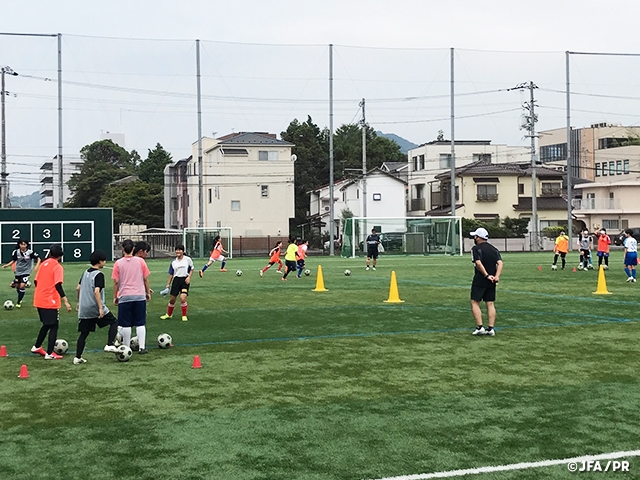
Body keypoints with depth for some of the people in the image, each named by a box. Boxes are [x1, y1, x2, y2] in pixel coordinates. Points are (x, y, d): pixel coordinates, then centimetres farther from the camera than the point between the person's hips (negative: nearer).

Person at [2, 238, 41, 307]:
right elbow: (13, 261, 2)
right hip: (18, 271, 4)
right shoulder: (16, 252, -9)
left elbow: (38, 259, -9)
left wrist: (37, 266, -24)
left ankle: (18, 302, -4)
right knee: (17, 286, 13)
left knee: (22, 285, -17)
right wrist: (7, 265, -13)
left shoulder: (30, 252, -16)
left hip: (26, 272, -4)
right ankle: (20, 298, 43)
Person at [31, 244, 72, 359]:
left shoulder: (43, 264, 9)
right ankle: (49, 354, 0)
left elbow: (36, 281, 14)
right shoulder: (58, 267, -12)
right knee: (54, 326, 2)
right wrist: (65, 301, -21)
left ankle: (37, 347, 33)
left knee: (47, 324, 24)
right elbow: (58, 285, -21)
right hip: (50, 302, -8)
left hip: (39, 301, 8)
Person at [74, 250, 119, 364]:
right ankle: (110, 345, -3)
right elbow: (96, 291, -22)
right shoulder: (99, 275, -12)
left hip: (84, 309, 7)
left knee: (84, 333, 12)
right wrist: (101, 308, -21)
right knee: (114, 322, 9)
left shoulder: (85, 272, 11)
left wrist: (79, 302, 27)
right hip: (95, 308, -7)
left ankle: (77, 357, 9)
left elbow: (78, 288, 15)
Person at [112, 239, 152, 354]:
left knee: (126, 325, 5)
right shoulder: (140, 261, -1)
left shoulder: (118, 263, -4)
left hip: (124, 297, -1)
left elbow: (116, 282, -2)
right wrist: (148, 292, 15)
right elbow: (146, 279, 3)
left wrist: (115, 297, 8)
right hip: (140, 296, 1)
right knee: (141, 323, 6)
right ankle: (142, 347, 2)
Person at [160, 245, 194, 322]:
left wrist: (189, 277, -6)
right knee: (172, 299, 7)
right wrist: (168, 284, 10)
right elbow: (171, 274, 14)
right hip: (176, 280, 3)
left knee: (183, 298, -18)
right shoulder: (173, 262, 8)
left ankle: (184, 316, -1)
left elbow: (192, 269, 8)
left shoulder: (188, 259, -1)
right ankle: (168, 314, 30)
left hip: (185, 280, -3)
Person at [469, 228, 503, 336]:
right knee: (490, 304, 7)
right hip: (491, 283, 6)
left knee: (475, 303, 1)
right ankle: (491, 328, 3)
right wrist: (496, 276, -12)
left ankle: (480, 327, -9)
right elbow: (500, 263, -2)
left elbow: (478, 263, -19)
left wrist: (487, 275, -18)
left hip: (480, 280, -6)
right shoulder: (494, 249, 12)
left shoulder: (476, 249, -5)